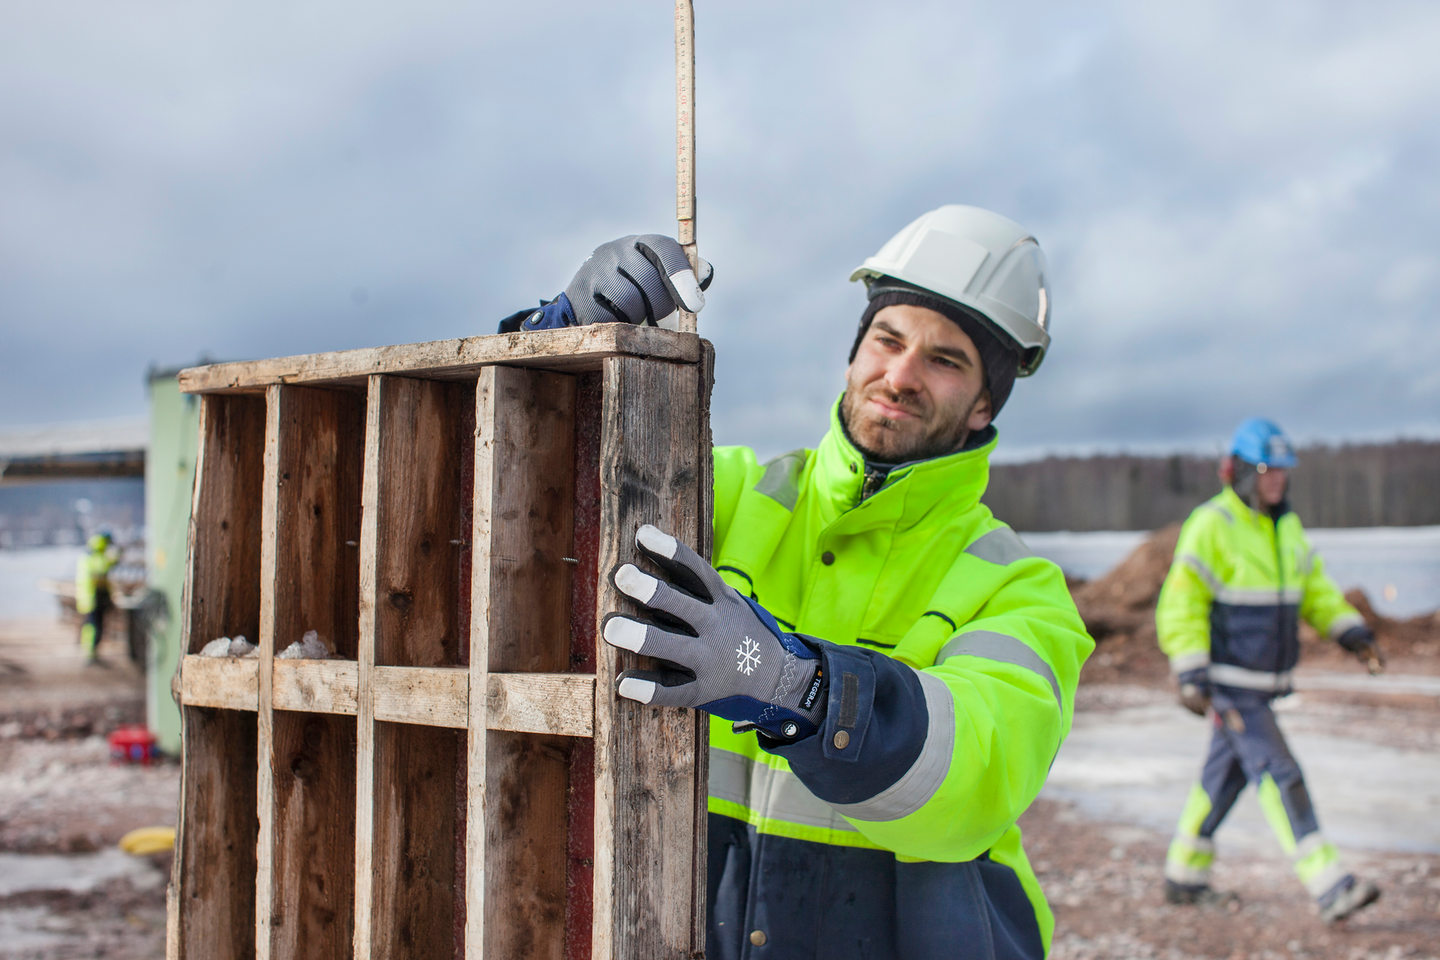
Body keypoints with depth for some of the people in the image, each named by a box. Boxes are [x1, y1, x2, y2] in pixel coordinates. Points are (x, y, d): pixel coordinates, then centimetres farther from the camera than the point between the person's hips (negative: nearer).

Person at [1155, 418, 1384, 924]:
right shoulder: (1210, 527, -15)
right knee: (1278, 774, -13)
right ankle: (1330, 887, -15)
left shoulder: (1286, 526, 10)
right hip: (1227, 680, -8)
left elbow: (1315, 590, 14)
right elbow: (1180, 606, -17)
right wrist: (1191, 676, -24)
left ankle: (1184, 876, 28)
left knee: (1225, 775, 15)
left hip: (1263, 682, 9)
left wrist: (1353, 633, -2)